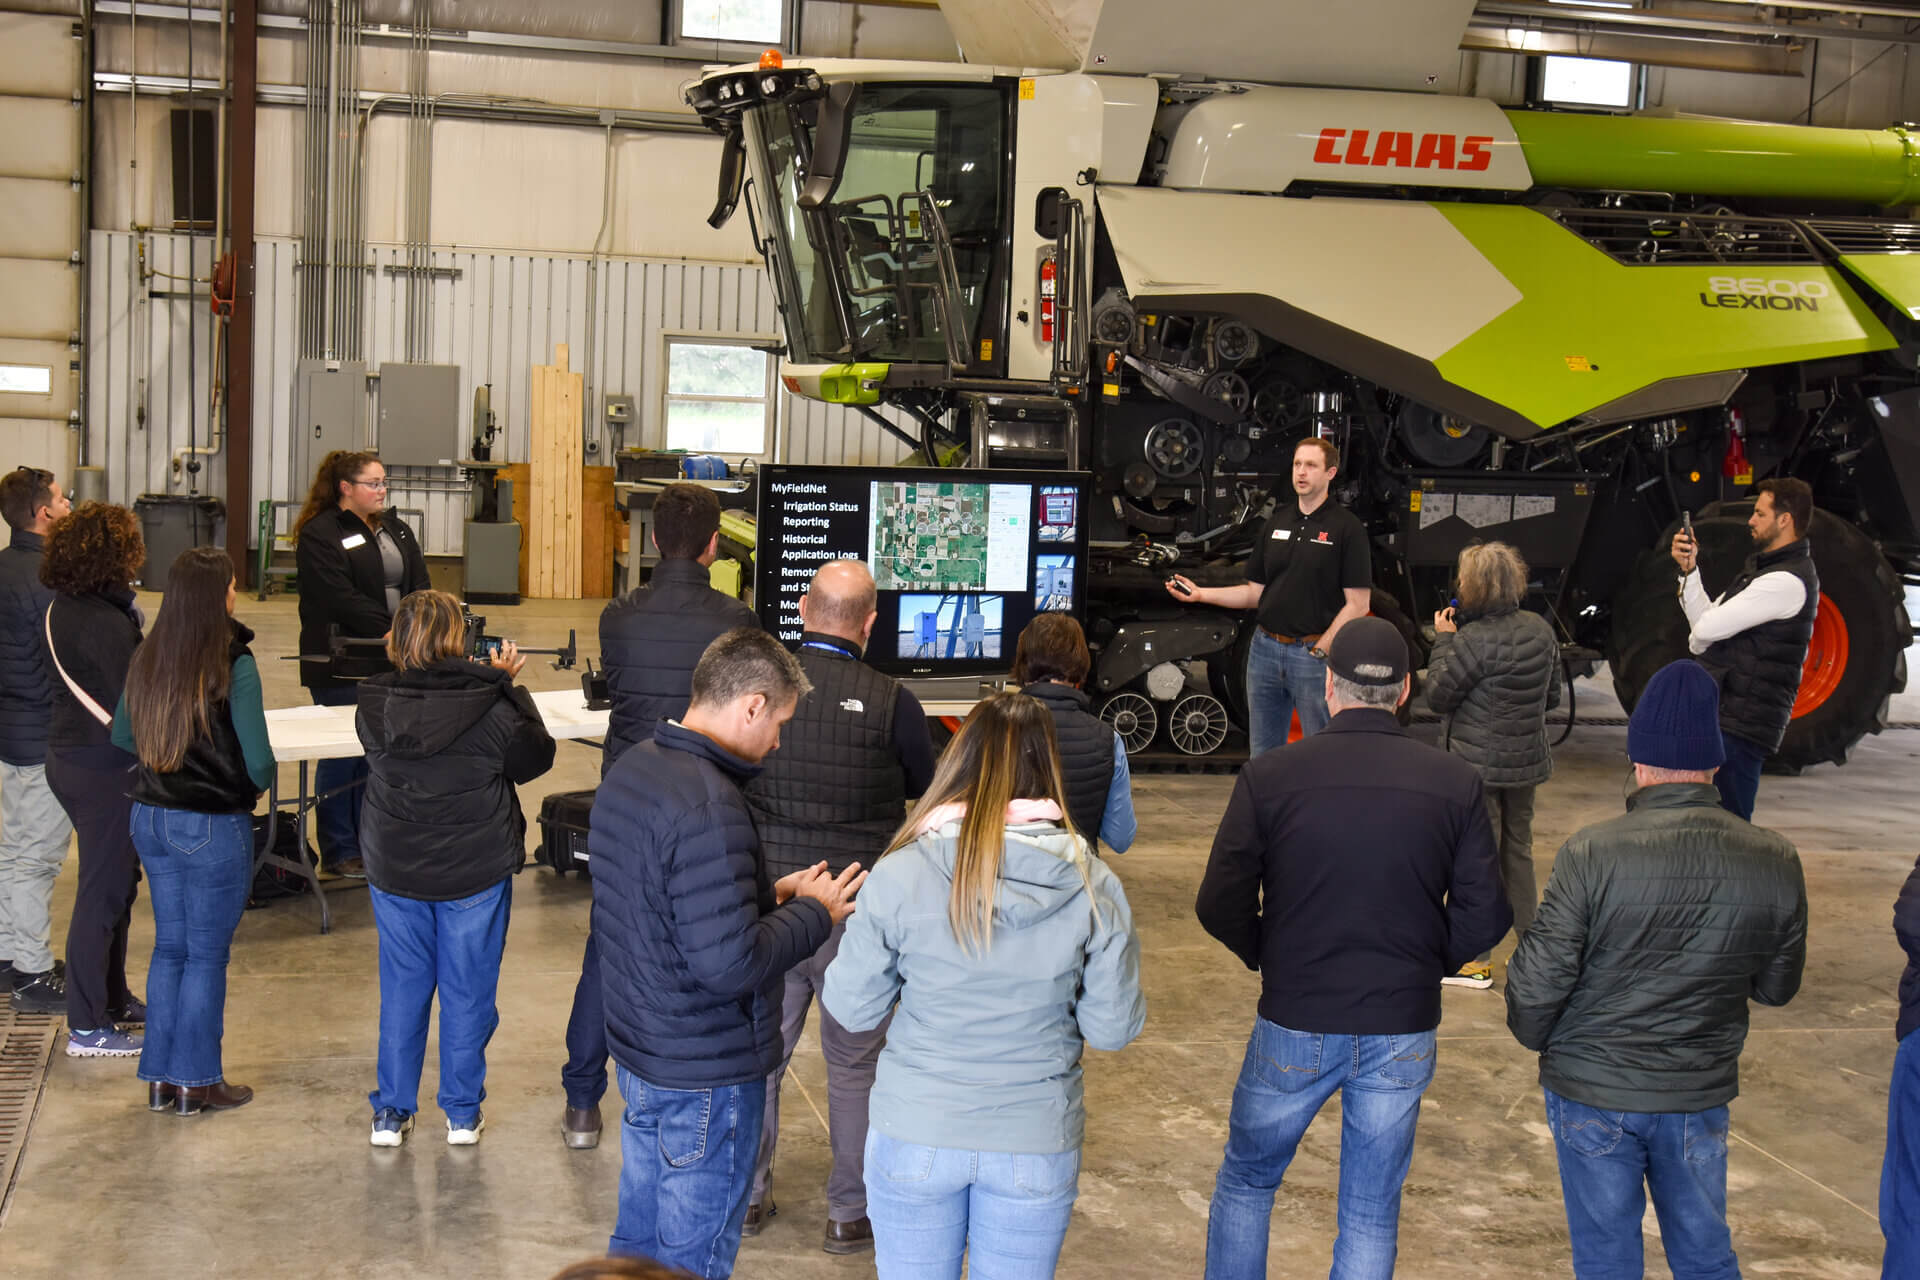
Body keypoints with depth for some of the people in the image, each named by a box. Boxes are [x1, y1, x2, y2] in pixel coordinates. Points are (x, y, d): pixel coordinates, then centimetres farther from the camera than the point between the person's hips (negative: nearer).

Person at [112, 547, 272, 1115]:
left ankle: (160, 1079, 23)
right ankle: (197, 1084, 15)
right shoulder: (233, 665, -18)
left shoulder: (146, 659, 0)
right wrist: (262, 782, 4)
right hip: (215, 827, -6)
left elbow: (122, 737, 12)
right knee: (207, 954, 6)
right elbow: (258, 760, -17)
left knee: (169, 945, 17)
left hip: (151, 818, 6)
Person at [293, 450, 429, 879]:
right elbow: (343, 599, -17)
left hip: (392, 663, 6)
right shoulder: (320, 535, -7)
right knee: (342, 758, 0)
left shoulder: (396, 531, 16)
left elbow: (419, 586, 9)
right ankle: (339, 852, 10)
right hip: (342, 667, -6)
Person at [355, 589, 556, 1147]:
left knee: (401, 989, 16)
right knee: (467, 992, 12)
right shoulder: (490, 707, -19)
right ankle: (463, 1115, 22)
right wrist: (509, 686, 7)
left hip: (395, 871, 2)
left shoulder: (374, 707, -11)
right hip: (477, 871, -2)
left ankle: (390, 1113, 23)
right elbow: (535, 758, -3)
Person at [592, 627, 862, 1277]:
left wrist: (772, 892, 6)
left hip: (639, 1052, 9)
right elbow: (731, 965, -29)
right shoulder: (708, 805, -27)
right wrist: (815, 912, -14)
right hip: (704, 1077, -9)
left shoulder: (628, 770, 4)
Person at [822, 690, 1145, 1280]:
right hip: (1036, 1144, 1)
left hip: (915, 1138, -1)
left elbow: (852, 1009, -6)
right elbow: (1113, 1027, -5)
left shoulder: (899, 876, -15)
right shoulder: (1094, 887, -12)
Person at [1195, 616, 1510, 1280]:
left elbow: (1220, 907, -10)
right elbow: (1486, 915, -6)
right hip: (1403, 1033, 2)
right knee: (1372, 1213, 15)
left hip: (1295, 1026, -1)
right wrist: (1424, 964, 11)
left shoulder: (1269, 776, -11)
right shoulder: (1456, 784, -6)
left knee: (1246, 1181, 21)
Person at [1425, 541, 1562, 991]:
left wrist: (1443, 640, -6)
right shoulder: (1540, 629, 2)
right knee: (1518, 849, 20)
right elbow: (1552, 696, 11)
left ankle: (1475, 960, 7)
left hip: (1479, 764, -7)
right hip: (1527, 759, 7)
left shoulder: (1475, 639, -22)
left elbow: (1438, 694, -12)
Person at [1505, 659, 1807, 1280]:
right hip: (1700, 1091, 2)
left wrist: (1533, 1035, 6)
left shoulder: (1592, 852, -21)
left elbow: (1538, 979, -16)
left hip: (1592, 1089, -2)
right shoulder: (1775, 862, -12)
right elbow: (1777, 987, 3)